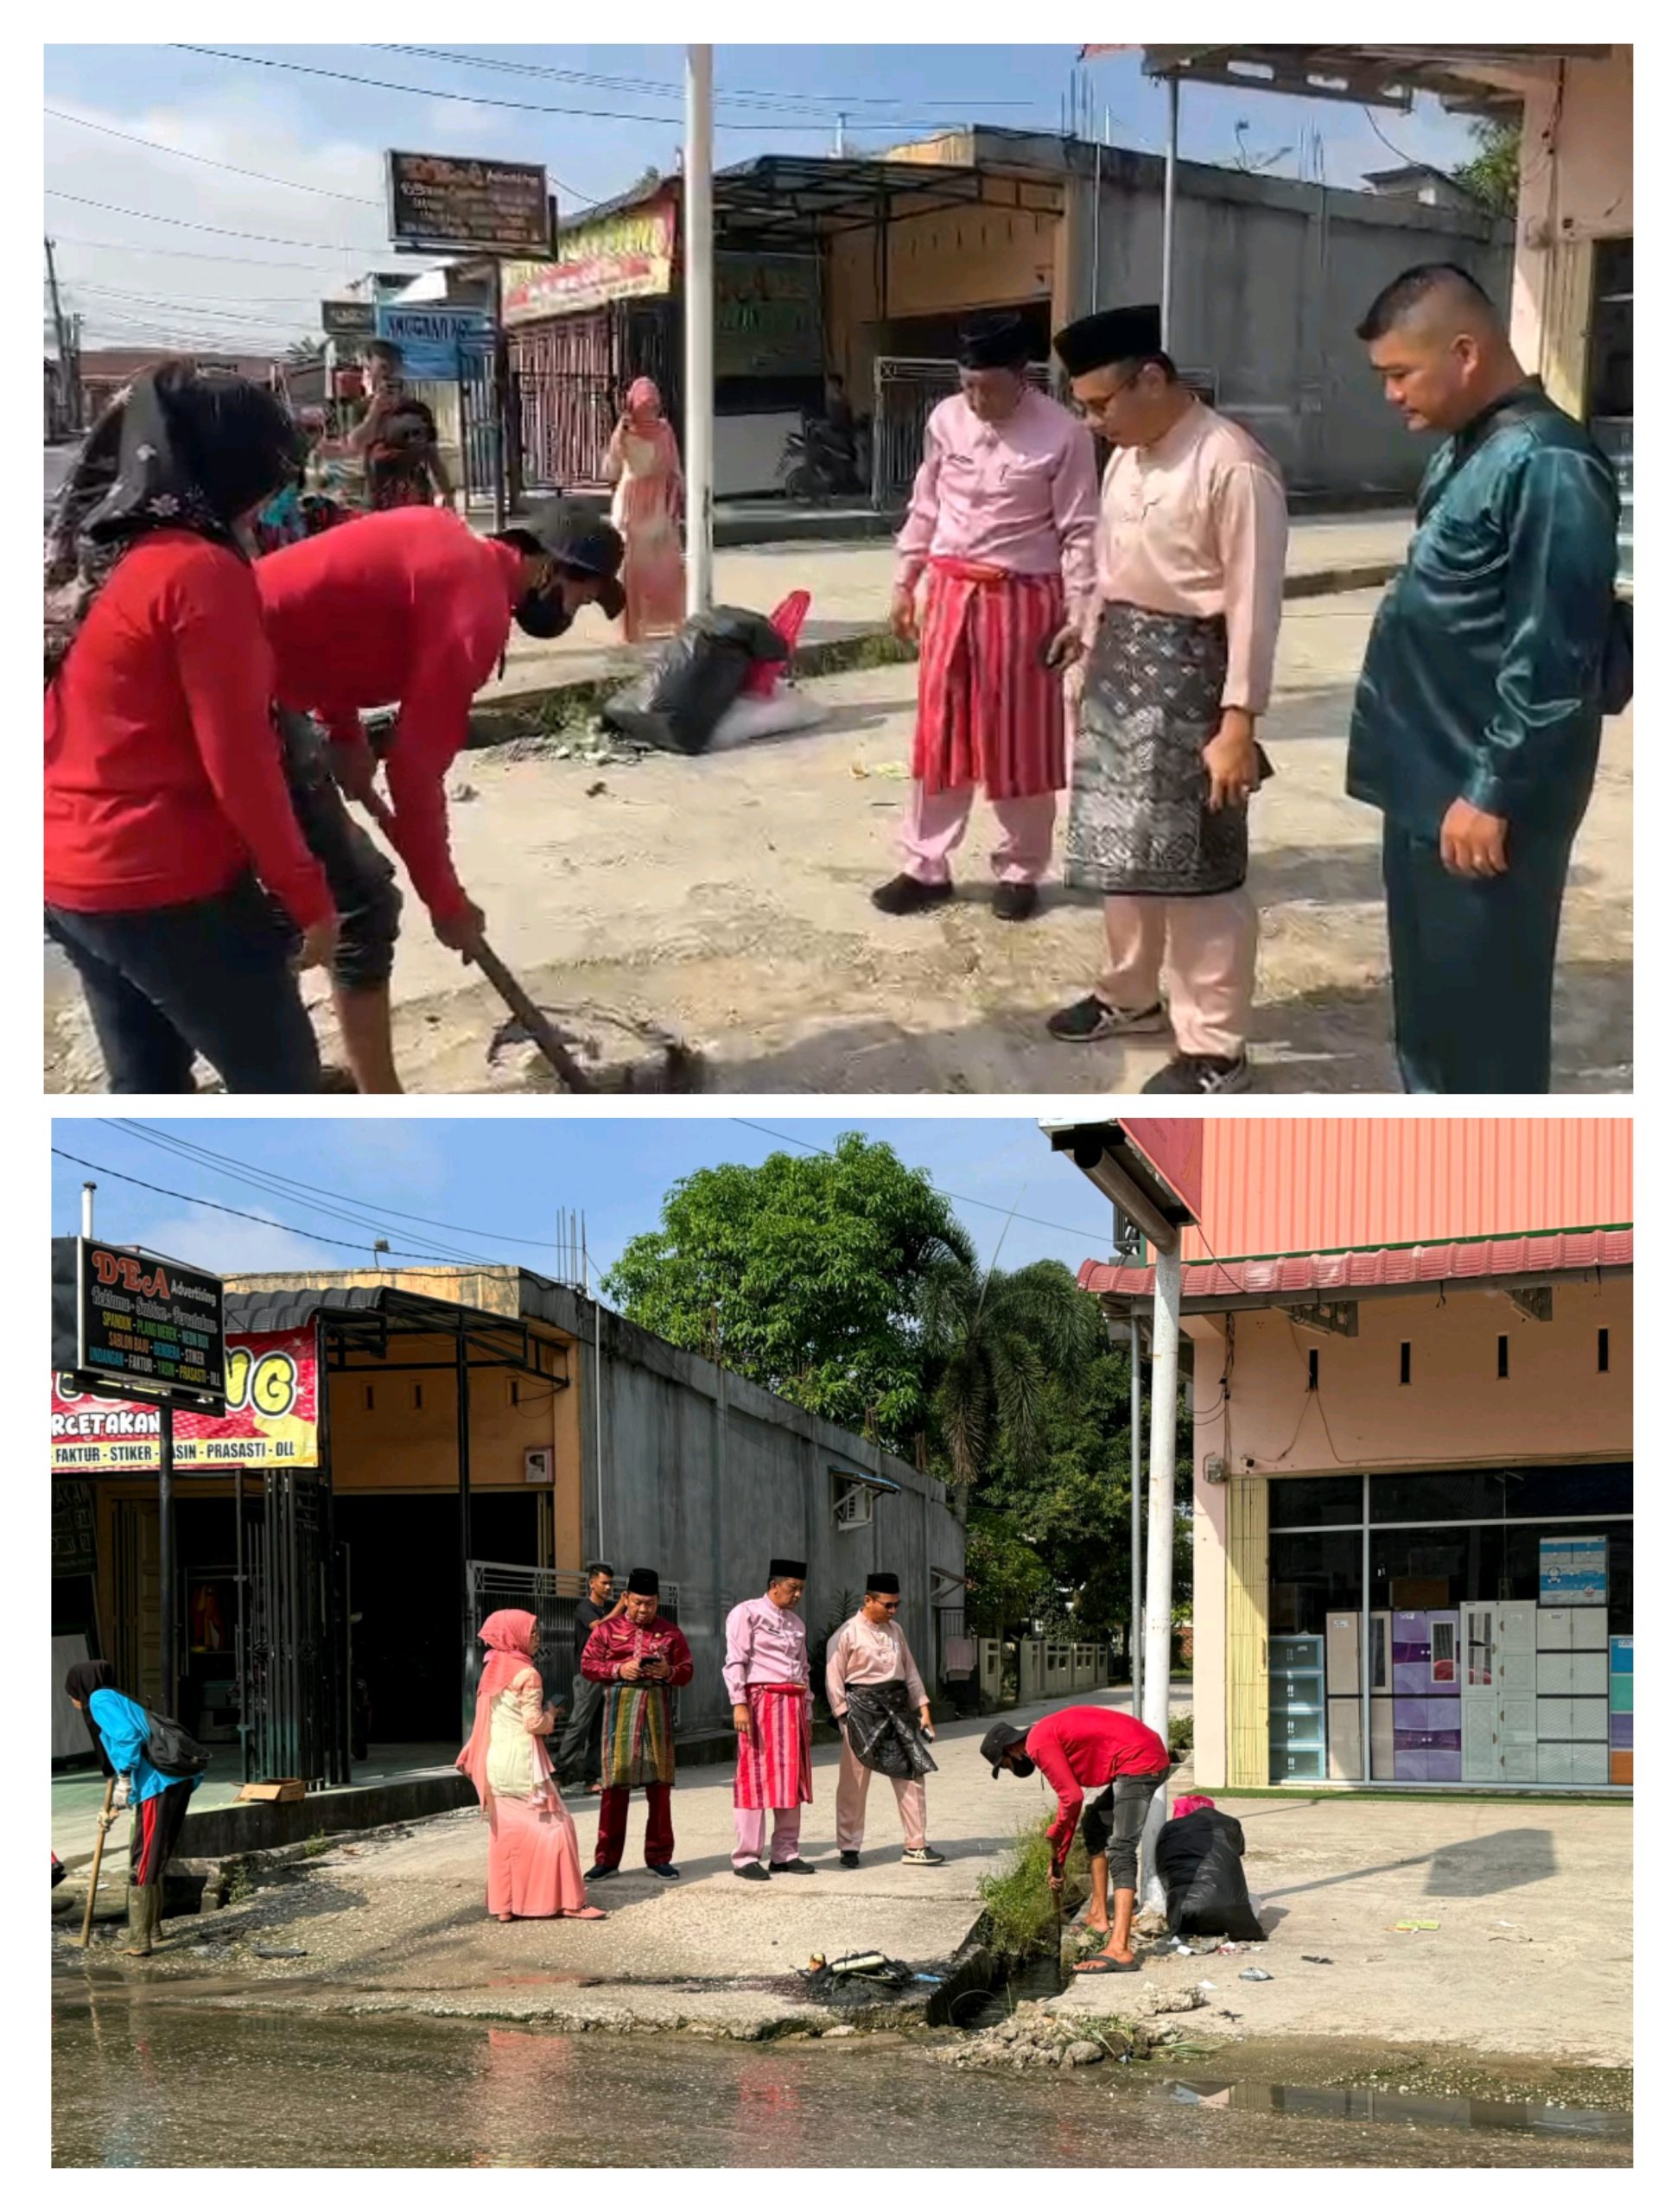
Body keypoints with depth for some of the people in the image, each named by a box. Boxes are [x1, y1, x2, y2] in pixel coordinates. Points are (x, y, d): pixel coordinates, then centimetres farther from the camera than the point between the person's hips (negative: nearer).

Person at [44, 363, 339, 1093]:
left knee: (145, 1086, 17)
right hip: (168, 887, -8)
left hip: (69, 881, 8)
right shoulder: (201, 569, -17)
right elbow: (239, 765, -17)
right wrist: (308, 895, -9)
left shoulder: (84, 558, 9)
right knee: (283, 1077, 6)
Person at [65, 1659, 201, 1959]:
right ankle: (151, 1929, 32)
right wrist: (115, 1809, 38)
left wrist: (124, 1780, -15)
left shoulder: (100, 1700, 1)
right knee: (153, 1858, 21)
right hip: (177, 1779, 9)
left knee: (142, 1863, -4)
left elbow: (128, 1736, -18)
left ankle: (139, 1942, -2)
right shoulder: (119, 1701, 28)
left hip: (158, 1784, -9)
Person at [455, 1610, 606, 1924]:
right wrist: (550, 1712, 3)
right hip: (521, 1763, -7)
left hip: (494, 1762, 7)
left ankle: (504, 1904, 11)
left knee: (506, 1831, 11)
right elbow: (534, 1723, -15)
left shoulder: (492, 1672, 11)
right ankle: (567, 1900, -3)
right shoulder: (527, 1674, -12)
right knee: (552, 1827, -2)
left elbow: (483, 1722, 15)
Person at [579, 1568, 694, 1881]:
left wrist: (669, 1671, -13)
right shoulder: (606, 1629, 6)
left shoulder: (670, 1632, 9)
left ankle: (659, 1857, 12)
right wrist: (619, 1670, -12)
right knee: (615, 1783, -1)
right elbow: (588, 1664, 4)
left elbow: (687, 1670, 9)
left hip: (658, 1710, 1)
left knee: (660, 1784, 3)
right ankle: (607, 1859, 5)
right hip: (620, 1708, -1)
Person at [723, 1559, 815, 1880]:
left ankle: (785, 1853, 14)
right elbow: (735, 1662, -9)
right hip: (761, 1699, -7)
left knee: (792, 1779, 7)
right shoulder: (747, 1613, -2)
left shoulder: (796, 1622, 19)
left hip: (793, 1704, 7)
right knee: (756, 1777, -6)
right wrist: (739, 1704, -17)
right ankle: (746, 1858, -3)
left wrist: (805, 1710, 16)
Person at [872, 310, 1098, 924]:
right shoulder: (945, 420, 2)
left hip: (1023, 601, -4)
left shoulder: (1063, 435, -11)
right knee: (938, 734, 8)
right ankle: (926, 867, 17)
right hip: (950, 592, 4)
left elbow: (1079, 533, -9)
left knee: (1020, 744, 5)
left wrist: (1078, 614, -13)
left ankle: (1020, 870, 19)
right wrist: (904, 583, 12)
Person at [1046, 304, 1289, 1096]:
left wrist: (1239, 724, -20)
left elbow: (1253, 603, -18)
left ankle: (1215, 1049, 6)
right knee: (1121, 844, 19)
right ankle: (1130, 993, 37)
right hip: (1120, 662, 8)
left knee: (1198, 866, -2)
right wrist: (1092, 662, 20)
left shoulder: (1231, 466, -18)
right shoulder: (1126, 458, 8)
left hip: (1186, 670, -8)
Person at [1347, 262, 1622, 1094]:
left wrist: (1493, 794, -20)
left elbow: (1552, 657, -22)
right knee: (1428, 990, 18)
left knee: (1482, 1005, -1)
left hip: (1482, 795, -10)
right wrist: (1430, 777, 19)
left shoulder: (1545, 466, -20)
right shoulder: (1468, 451, 11)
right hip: (1430, 780, 10)